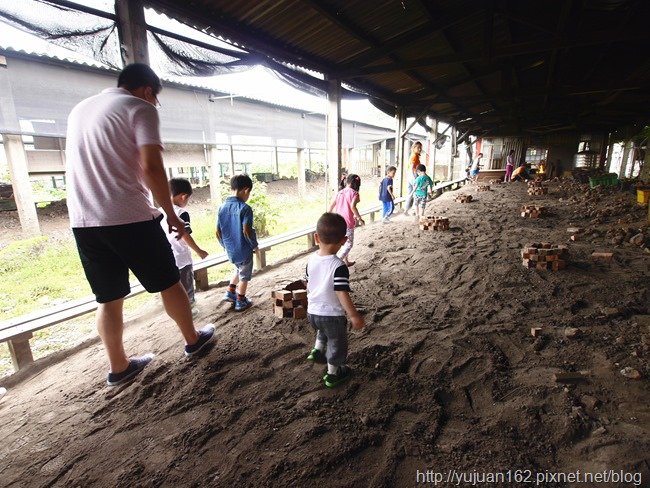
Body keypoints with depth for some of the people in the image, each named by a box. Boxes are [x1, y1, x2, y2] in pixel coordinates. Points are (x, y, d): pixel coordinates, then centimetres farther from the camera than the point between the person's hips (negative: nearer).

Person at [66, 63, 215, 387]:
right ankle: (192, 340, 27)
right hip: (129, 217, -6)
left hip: (83, 222, 7)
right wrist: (171, 214, -7)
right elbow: (151, 168, -16)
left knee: (109, 298, 14)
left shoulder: (79, 109, 21)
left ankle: (118, 367, 24)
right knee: (169, 283, 11)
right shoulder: (140, 108, -3)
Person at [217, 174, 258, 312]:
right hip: (244, 250, -6)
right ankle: (241, 302, 25)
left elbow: (218, 231, 3)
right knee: (244, 276, 14)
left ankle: (230, 293, 33)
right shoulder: (245, 208, -19)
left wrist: (225, 245, 17)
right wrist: (255, 245, -8)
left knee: (239, 269, 31)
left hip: (230, 250, 6)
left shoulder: (223, 207, 0)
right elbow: (247, 231, -24)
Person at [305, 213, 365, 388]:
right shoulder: (339, 266, -26)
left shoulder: (311, 260, -6)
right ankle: (333, 374, 35)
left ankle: (317, 350, 29)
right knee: (336, 344, 19)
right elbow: (342, 294, -27)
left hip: (312, 312, 6)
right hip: (333, 315, -5)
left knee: (323, 331, 38)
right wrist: (354, 316, -16)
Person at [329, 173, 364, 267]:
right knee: (349, 244, 5)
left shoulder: (340, 192, 9)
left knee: (344, 242, 22)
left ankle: (345, 261, 31)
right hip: (348, 222, -6)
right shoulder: (354, 193, -6)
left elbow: (331, 205, 9)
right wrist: (359, 218, -12)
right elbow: (352, 207, -21)